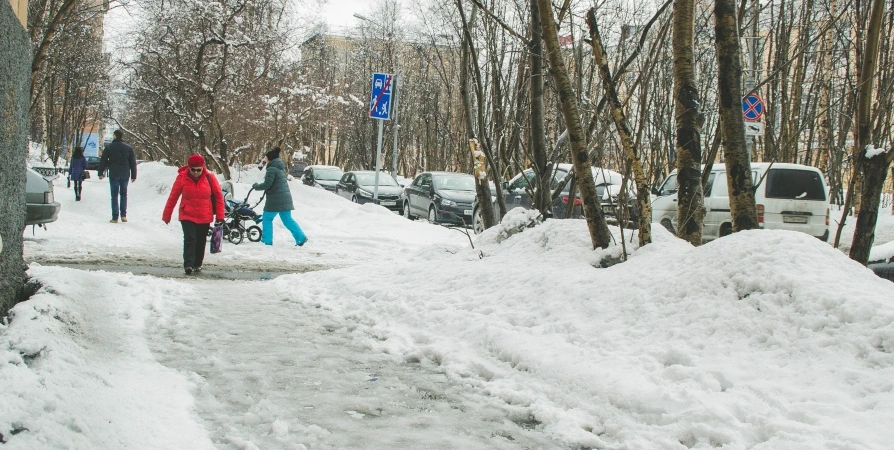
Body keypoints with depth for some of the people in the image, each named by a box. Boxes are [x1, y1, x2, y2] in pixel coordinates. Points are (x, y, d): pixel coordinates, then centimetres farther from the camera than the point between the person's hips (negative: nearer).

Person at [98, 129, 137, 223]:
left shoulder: (109, 147, -2)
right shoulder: (128, 148, 4)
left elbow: (103, 161, -1)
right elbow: (133, 163, 7)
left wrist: (101, 173, 7)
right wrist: (133, 175, 13)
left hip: (113, 174, -2)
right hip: (125, 175, 2)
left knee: (114, 195, 1)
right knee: (123, 194, 14)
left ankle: (115, 217, -2)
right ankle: (123, 215, 5)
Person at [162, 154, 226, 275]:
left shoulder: (209, 178, -6)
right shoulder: (182, 177, -8)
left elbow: (219, 196, 1)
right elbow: (173, 197, 0)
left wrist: (220, 215, -2)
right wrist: (166, 215, 3)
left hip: (205, 217, 2)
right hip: (187, 216, -2)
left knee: (201, 241, 12)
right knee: (189, 239, -15)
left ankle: (197, 264, 27)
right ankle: (188, 265, -19)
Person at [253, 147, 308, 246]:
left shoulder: (271, 169, -13)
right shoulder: (280, 168, 17)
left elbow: (267, 184, -17)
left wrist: (256, 186, -1)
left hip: (276, 199, -9)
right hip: (285, 198, 9)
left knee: (267, 219, 5)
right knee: (287, 219, 9)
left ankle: (266, 240, 7)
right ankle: (301, 237, 1)